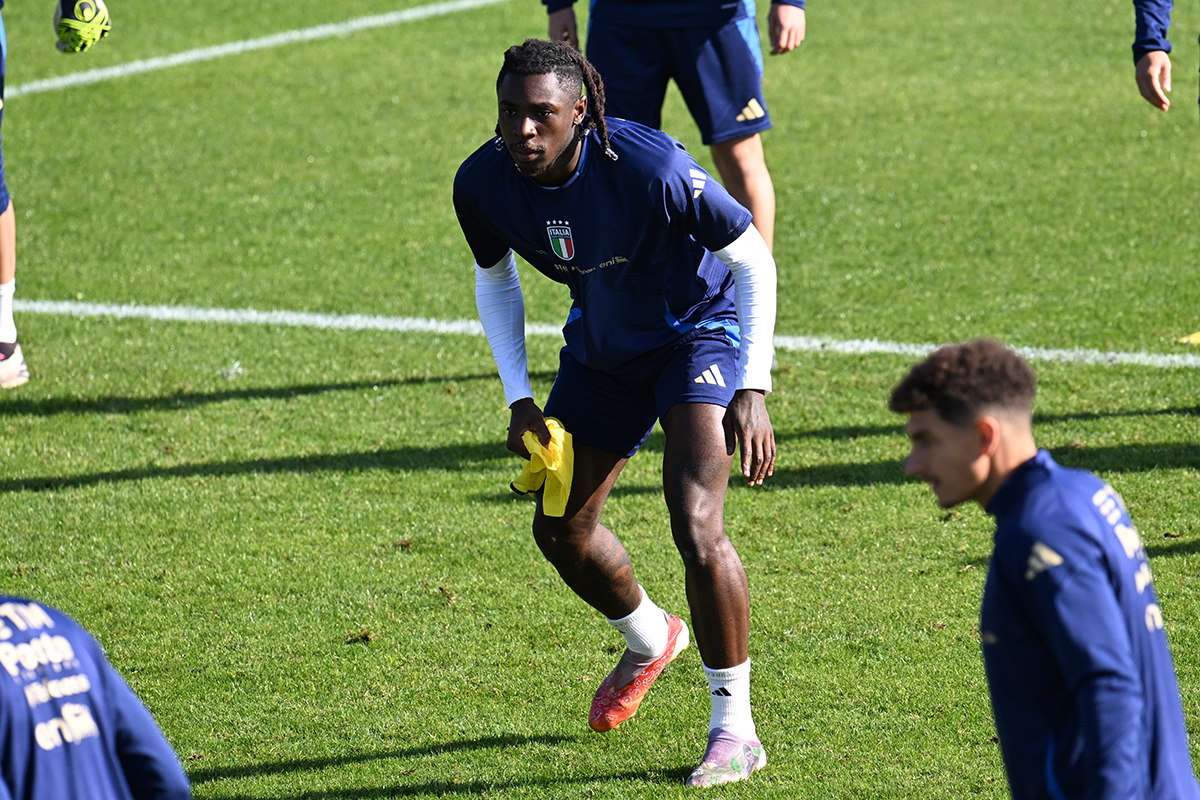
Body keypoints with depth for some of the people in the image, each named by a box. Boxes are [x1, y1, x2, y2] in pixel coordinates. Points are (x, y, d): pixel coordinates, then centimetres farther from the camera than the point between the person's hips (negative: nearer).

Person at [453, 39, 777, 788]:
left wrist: (753, 392, -26)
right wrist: (520, 400, -4)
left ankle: (735, 726, -9)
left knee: (696, 523, -23)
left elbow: (753, 260, -22)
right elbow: (496, 281, 4)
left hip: (699, 328, -6)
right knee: (561, 528, 11)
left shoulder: (650, 166, -33)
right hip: (601, 351, 6)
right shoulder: (483, 185, -18)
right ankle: (651, 639, 44)